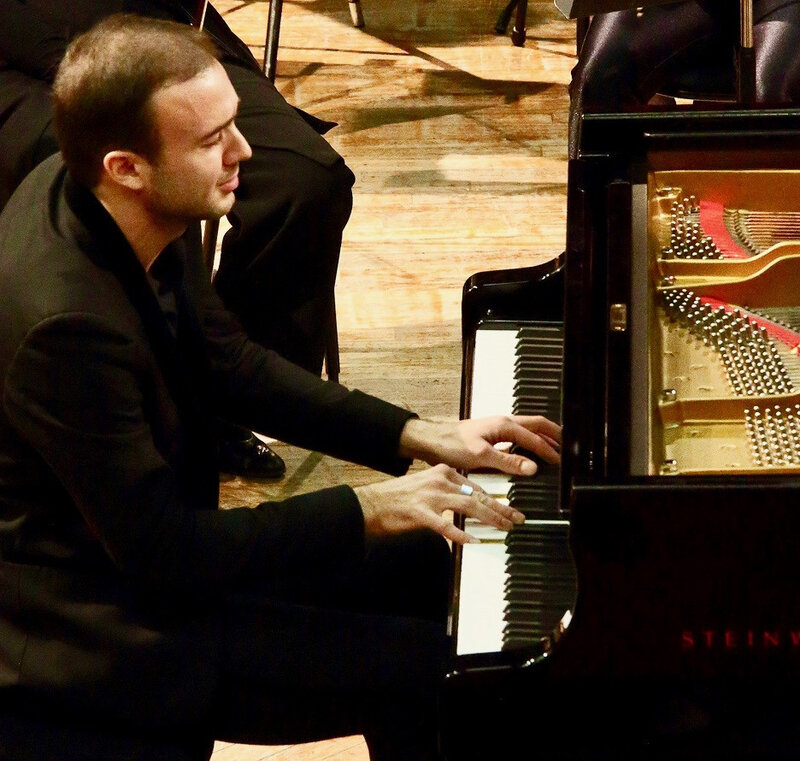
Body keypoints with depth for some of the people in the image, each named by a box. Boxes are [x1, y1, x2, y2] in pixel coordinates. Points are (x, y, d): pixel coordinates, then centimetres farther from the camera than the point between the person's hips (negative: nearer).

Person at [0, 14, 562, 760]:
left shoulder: (102, 203, -7)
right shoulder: (66, 322, -34)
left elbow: (228, 363, 8)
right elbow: (159, 548, -27)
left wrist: (417, 437, 1)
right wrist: (367, 509, -20)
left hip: (150, 536, 9)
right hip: (103, 634, -9)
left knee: (422, 563, 15)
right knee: (435, 672, -13)